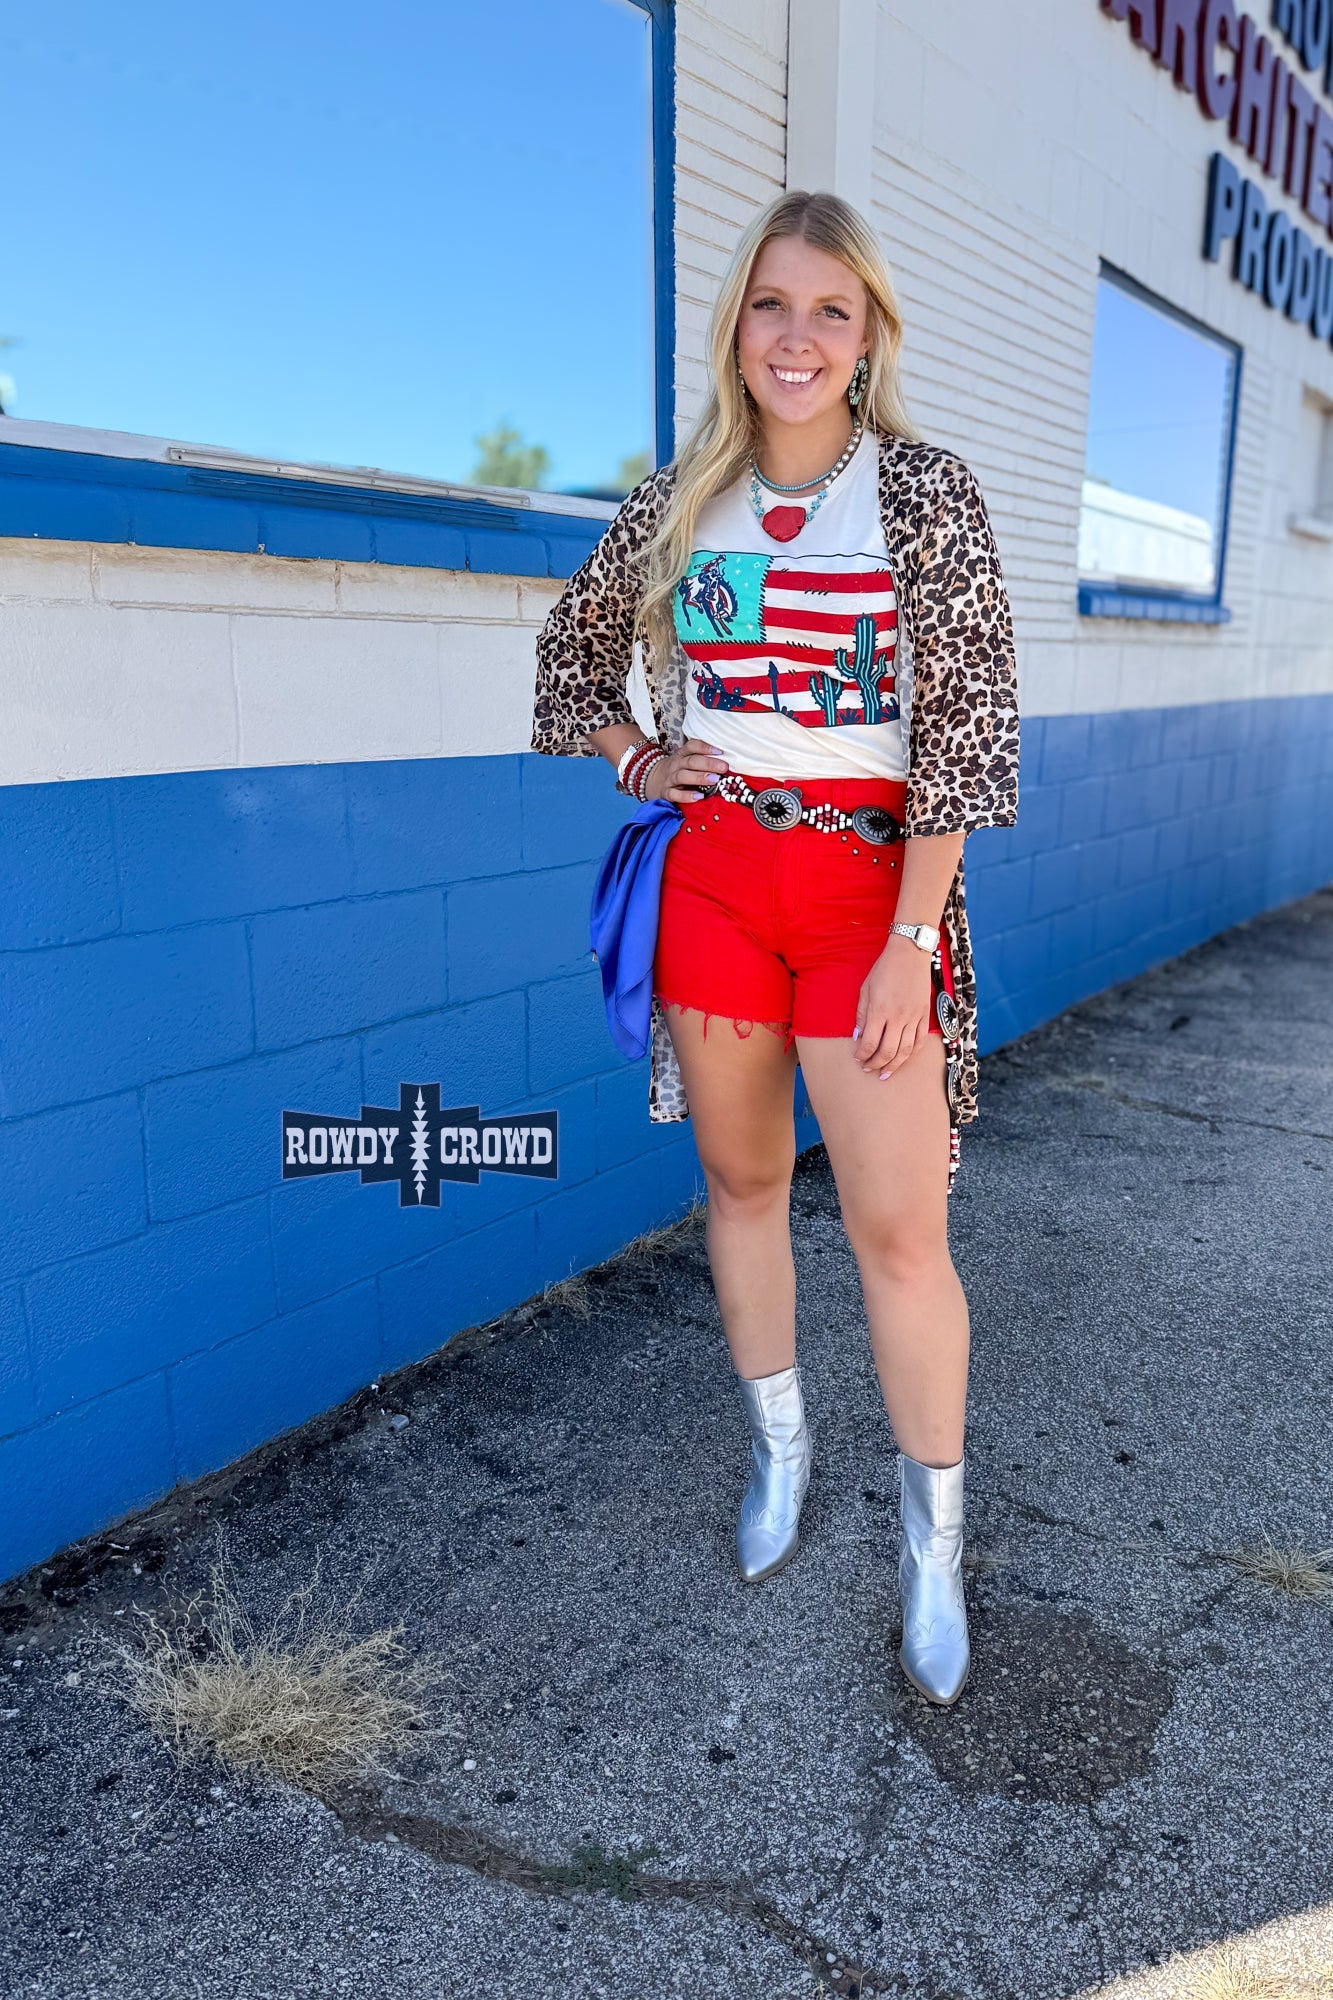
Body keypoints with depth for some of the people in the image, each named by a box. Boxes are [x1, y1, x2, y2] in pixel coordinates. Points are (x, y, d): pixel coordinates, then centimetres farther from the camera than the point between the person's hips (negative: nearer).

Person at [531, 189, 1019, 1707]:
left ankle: (934, 1541, 17)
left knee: (899, 1228, -3)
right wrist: (633, 758, 5)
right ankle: (777, 1444, 34)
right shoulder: (681, 502, 7)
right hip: (713, 869, 4)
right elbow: (574, 645, 22)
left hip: (872, 876, -3)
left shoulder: (925, 493, -3)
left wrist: (911, 940, -14)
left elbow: (968, 726, -8)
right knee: (741, 1179, 12)